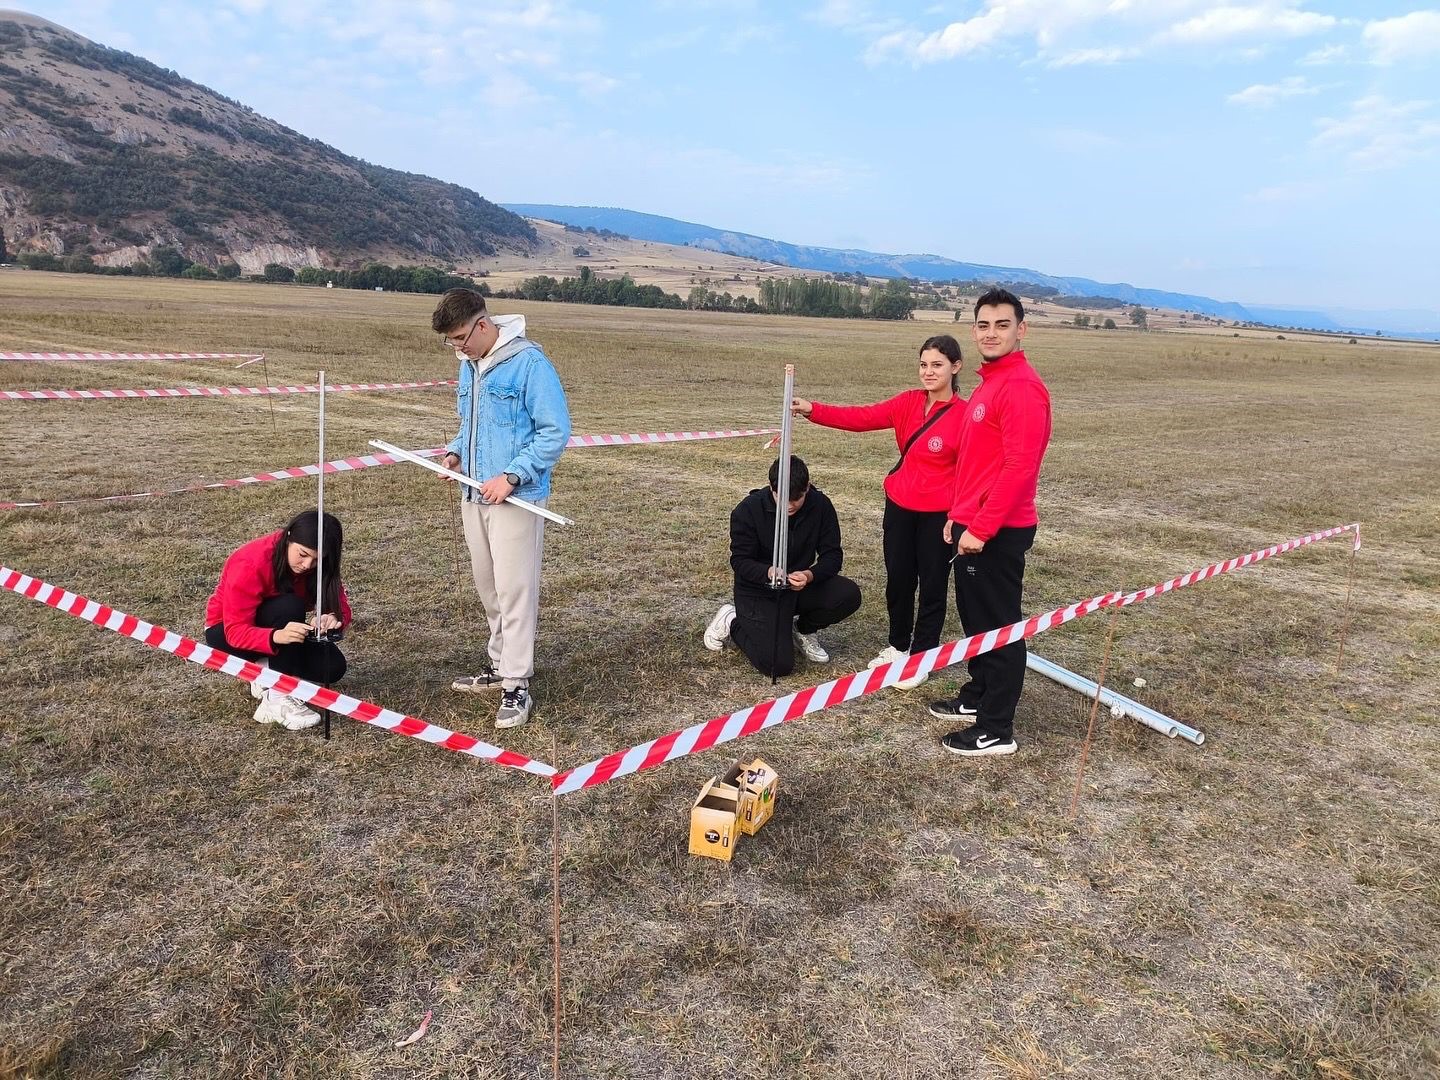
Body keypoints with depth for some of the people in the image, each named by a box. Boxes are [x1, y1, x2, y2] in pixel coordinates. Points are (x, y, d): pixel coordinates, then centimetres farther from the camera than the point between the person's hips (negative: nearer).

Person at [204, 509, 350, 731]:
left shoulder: (319, 565, -16)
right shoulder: (250, 564, -31)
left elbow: (341, 608, -17)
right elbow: (236, 631, -33)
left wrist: (333, 618, -42)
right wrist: (276, 636, -53)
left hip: (280, 629, 5)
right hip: (225, 633, -5)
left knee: (333, 666, -21)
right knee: (290, 606, -36)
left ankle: (265, 671, 3)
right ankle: (279, 697, -30)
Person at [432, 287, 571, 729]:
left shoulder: (529, 362, -14)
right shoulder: (468, 365, 11)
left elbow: (555, 432, -15)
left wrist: (511, 476, -21)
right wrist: (456, 452, 4)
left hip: (516, 498, -8)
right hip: (474, 495, 8)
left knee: (515, 591, -4)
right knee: (488, 588, 16)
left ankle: (517, 685, 4)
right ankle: (500, 662, 31)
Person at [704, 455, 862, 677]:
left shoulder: (821, 506, -11)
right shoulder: (748, 510, -18)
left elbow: (832, 555, -8)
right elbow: (740, 561, -14)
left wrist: (810, 575, -31)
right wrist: (768, 572, -36)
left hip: (800, 585, 4)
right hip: (758, 591, -4)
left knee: (849, 595, -23)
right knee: (778, 664, -20)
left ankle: (804, 630, 8)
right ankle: (732, 622, 10)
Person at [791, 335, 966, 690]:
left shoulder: (966, 414, -13)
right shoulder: (908, 402, 1)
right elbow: (862, 417, -8)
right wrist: (813, 410, -20)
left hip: (938, 514, -5)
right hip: (899, 507, 5)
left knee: (932, 585, 8)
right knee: (898, 579, 15)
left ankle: (921, 657, 22)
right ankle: (898, 646, 35)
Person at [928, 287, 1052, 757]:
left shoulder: (1022, 386, -16)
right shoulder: (988, 384, 14)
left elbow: (1019, 467, -23)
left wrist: (981, 528, -22)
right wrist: (957, 515, 17)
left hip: (997, 533, -9)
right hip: (971, 526, 10)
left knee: (999, 626, 0)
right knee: (974, 616, 19)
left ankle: (996, 731, 10)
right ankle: (977, 698, 35)